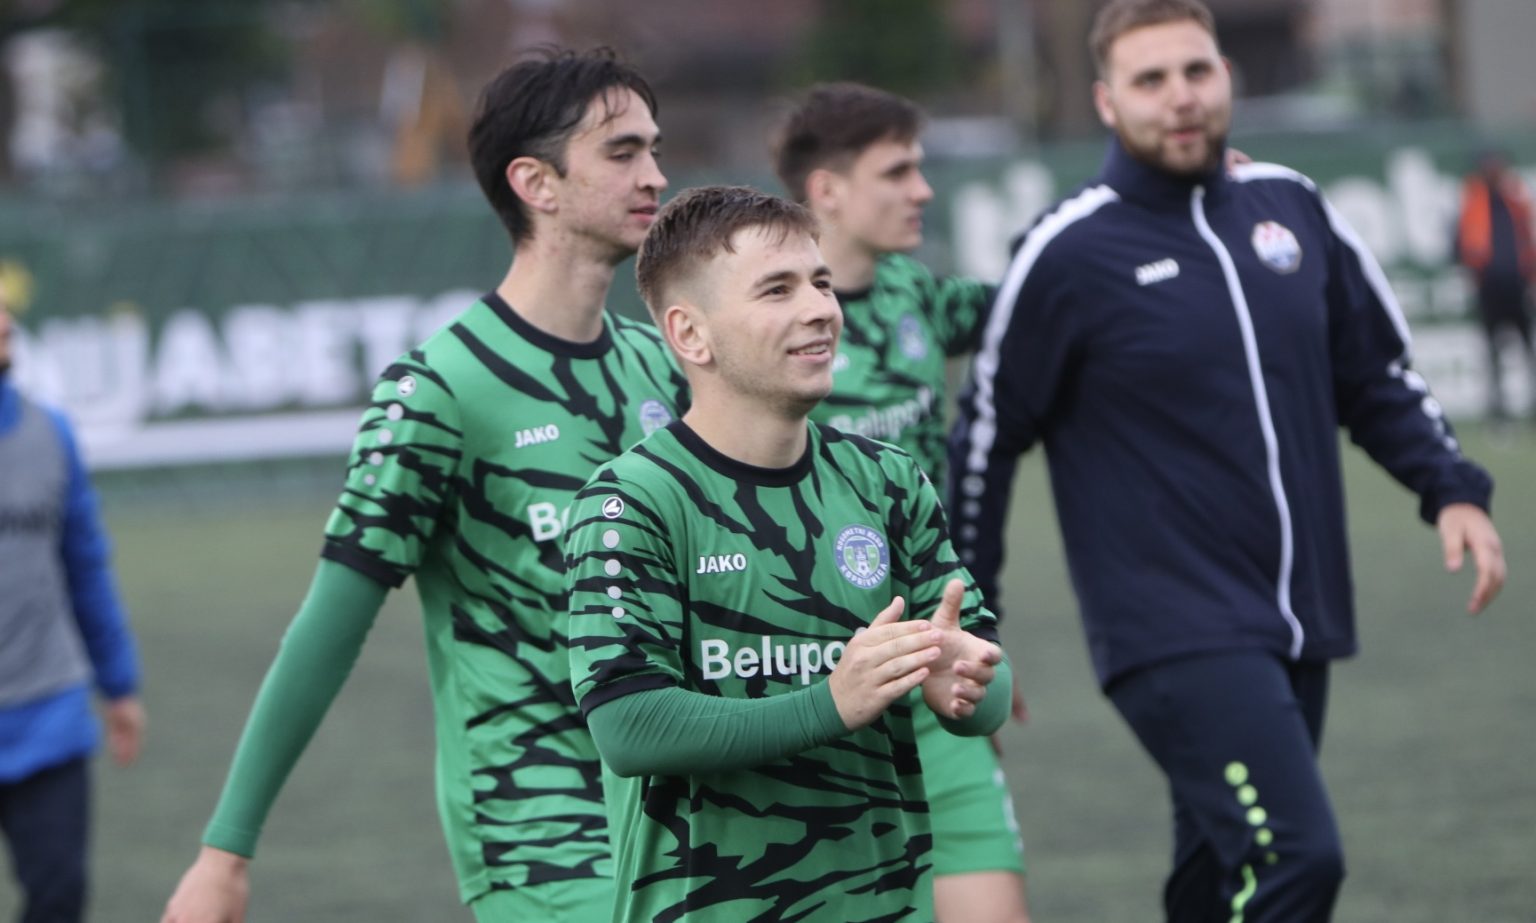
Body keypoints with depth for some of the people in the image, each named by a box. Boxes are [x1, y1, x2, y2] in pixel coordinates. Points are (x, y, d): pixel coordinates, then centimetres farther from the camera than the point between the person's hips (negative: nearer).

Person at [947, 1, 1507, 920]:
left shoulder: (1293, 207, 7)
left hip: (1303, 625, 6)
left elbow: (1379, 372, 18)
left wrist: (1453, 491, 3)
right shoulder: (1070, 255, -7)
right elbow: (988, 438, 0)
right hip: (1177, 640, -6)